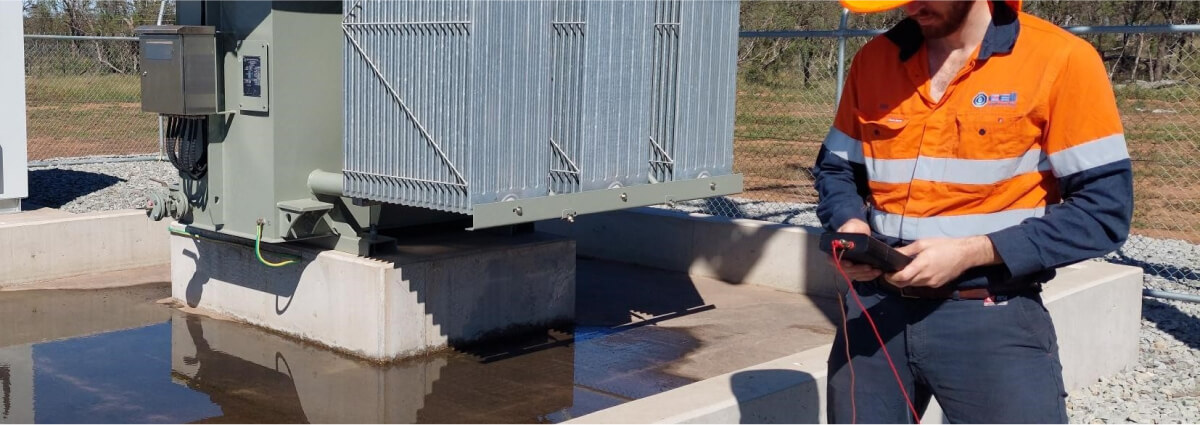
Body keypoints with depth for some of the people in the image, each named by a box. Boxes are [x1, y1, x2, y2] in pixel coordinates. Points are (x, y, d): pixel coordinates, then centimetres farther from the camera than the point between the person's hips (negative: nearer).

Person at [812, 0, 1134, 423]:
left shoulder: (1061, 59, -9)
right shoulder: (873, 60, 4)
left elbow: (1104, 209, -10)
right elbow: (835, 169, 15)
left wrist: (972, 253, -18)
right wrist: (850, 225, -7)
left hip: (992, 319, -4)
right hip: (876, 308, 4)